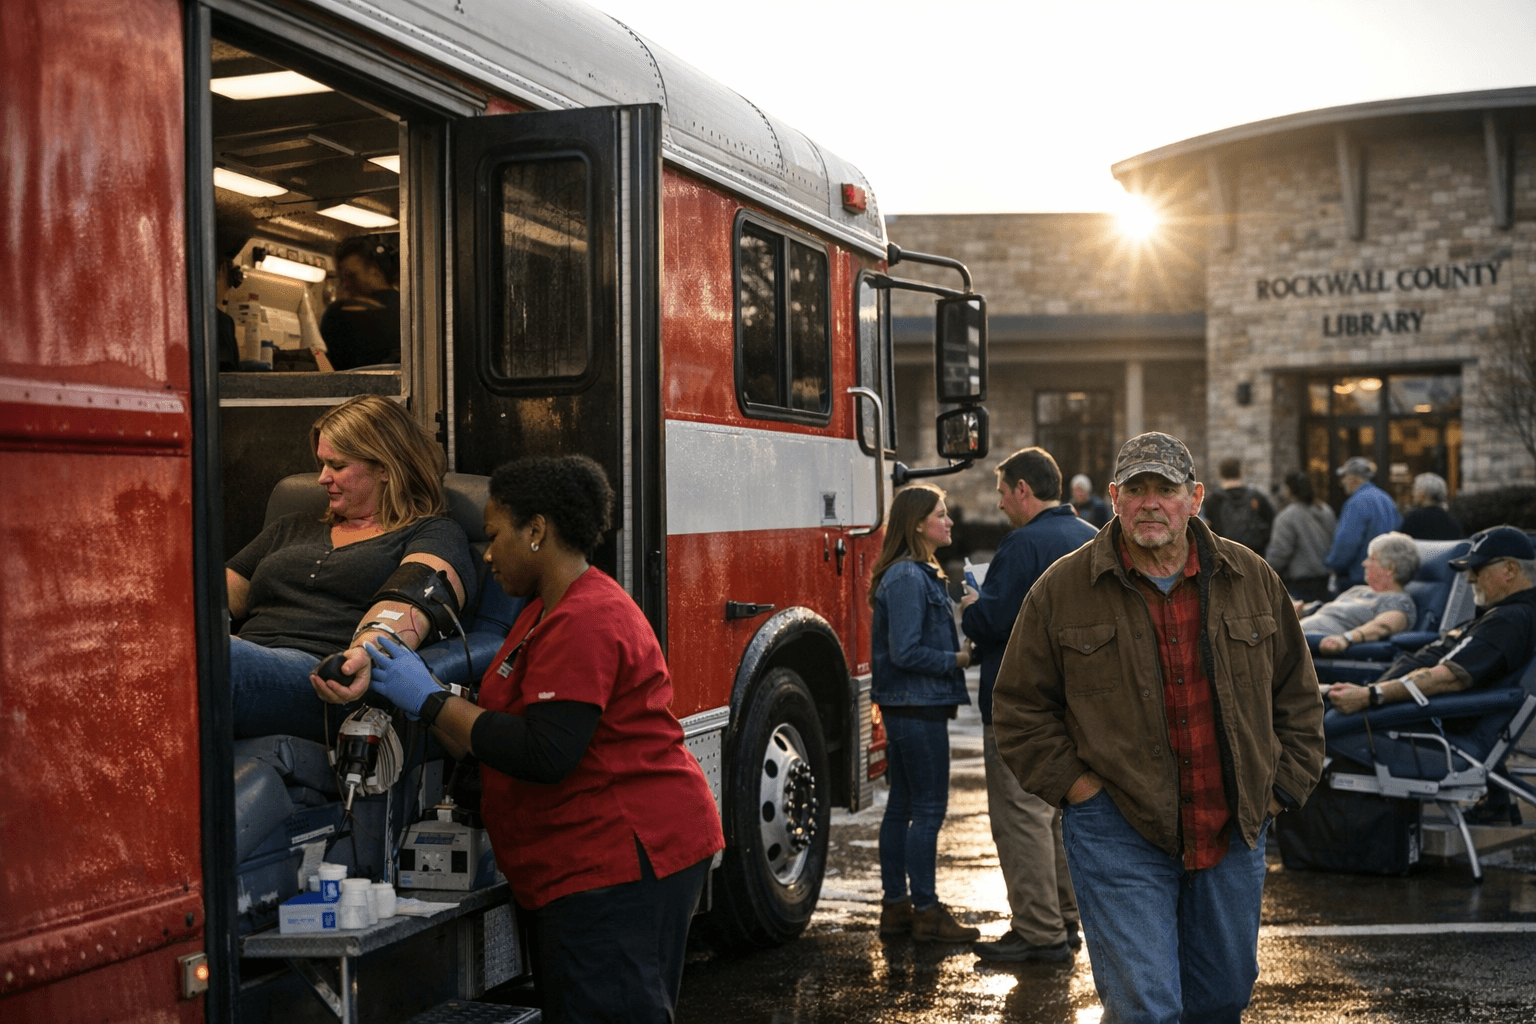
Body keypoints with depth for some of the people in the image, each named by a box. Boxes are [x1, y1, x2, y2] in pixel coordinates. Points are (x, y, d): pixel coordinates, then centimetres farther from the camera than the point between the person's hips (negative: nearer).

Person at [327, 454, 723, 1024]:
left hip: (621, 862, -11)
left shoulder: (585, 622, -18)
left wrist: (431, 703, -17)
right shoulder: (549, 612, 19)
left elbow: (544, 755, -24)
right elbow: (502, 723, 19)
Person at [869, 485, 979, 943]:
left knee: (901, 805, 13)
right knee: (929, 809, -3)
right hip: (918, 705, -10)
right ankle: (925, 911, 4)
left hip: (906, 707, 10)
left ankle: (895, 906, 21)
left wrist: (958, 651, 6)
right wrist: (958, 659, -12)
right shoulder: (908, 578, -17)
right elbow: (906, 652, -21)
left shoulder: (920, 573, 15)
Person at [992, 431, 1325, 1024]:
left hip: (1233, 833, 4)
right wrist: (1075, 785, -7)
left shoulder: (1253, 581, 5)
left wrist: (1283, 786, 6)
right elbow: (1021, 708, 1)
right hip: (1118, 837, -4)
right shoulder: (1062, 590, -4)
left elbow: (1297, 695, 14)